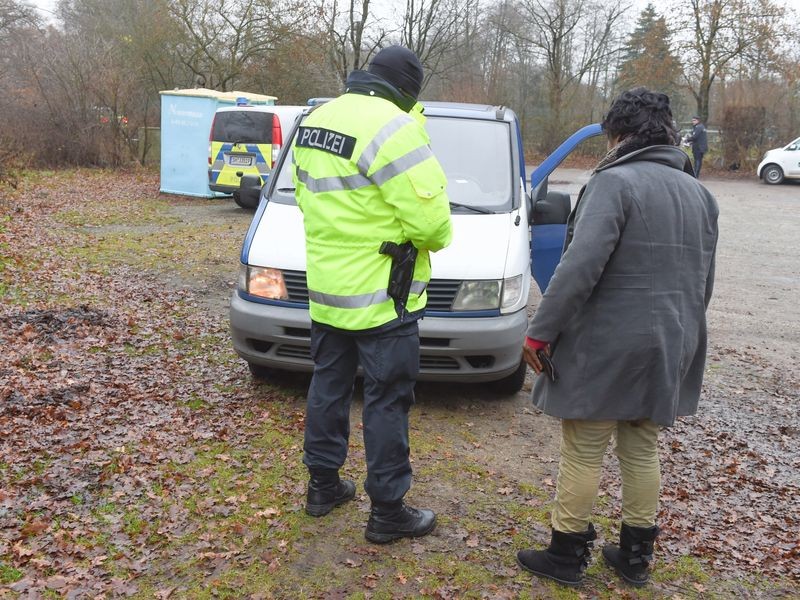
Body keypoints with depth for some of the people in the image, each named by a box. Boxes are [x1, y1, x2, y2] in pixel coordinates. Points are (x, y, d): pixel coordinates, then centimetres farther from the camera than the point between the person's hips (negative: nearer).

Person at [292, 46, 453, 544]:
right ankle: (388, 511, 14)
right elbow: (429, 218, -21)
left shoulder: (317, 119, 9)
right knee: (388, 400, 3)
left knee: (329, 385, 19)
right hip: (381, 296, -8)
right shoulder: (394, 127, -19)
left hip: (325, 287, 8)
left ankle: (323, 485, 32)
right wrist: (439, 237, 0)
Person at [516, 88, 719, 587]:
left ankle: (567, 555, 16)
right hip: (670, 349, 8)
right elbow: (704, 283, 18)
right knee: (642, 450, 18)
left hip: (606, 347, -8)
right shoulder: (700, 194, 13)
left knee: (583, 453, 4)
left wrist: (540, 331, -18)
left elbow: (580, 266, -24)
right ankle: (636, 555, 29)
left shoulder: (616, 182, -13)